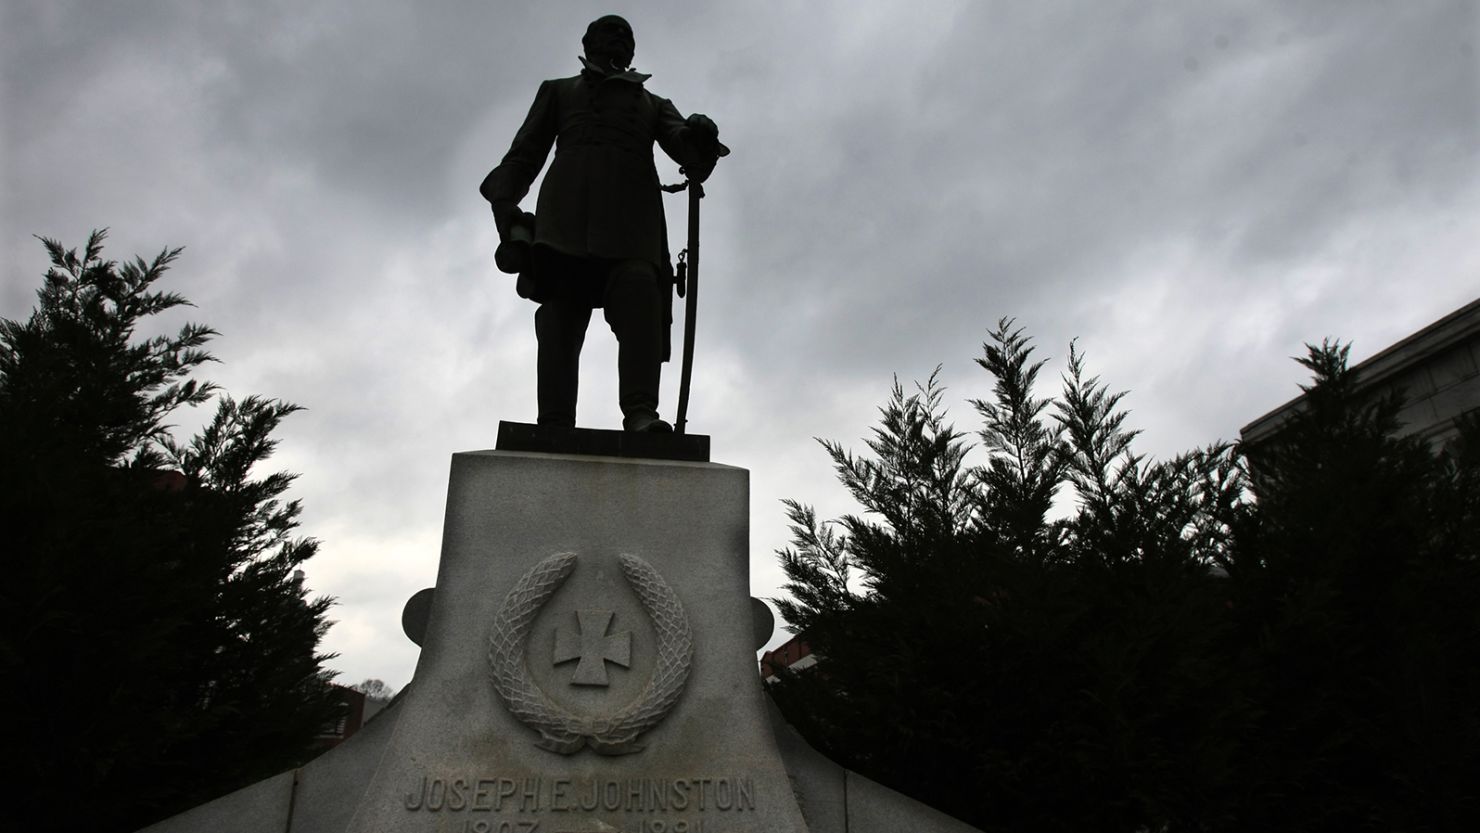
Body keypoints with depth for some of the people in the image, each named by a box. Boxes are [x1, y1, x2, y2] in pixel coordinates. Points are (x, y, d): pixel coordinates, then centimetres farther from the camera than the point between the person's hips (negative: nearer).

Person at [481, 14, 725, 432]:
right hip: (567, 210, 0)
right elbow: (526, 152, 20)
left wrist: (700, 137, -14)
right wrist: (504, 203, 0)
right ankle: (554, 425, -25)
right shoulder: (558, 91, 32)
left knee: (640, 291, -25)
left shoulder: (654, 104, 33)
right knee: (561, 309, -16)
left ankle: (641, 413, -39)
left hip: (632, 214, 0)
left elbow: (683, 145, 13)